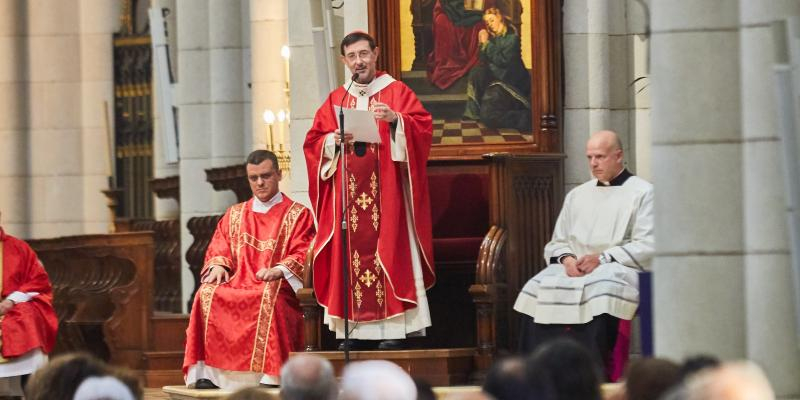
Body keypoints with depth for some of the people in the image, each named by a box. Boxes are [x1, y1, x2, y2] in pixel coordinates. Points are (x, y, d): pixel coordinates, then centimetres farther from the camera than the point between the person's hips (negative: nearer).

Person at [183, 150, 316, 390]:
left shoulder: (298, 215, 10)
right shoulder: (234, 215, 24)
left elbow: (302, 256, -2)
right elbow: (218, 249, 17)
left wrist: (278, 270, -21)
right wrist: (219, 266, -7)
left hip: (277, 289, -4)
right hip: (239, 284, 4)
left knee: (269, 298, -39)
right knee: (208, 295, -28)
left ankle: (269, 374, -42)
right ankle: (206, 371, -31)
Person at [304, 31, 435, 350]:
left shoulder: (397, 92, 5)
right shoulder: (335, 101, 16)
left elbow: (422, 127, -6)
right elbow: (313, 142, 13)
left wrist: (394, 119, -23)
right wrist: (333, 141, -8)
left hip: (386, 190, -4)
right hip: (347, 193, 4)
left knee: (388, 250, -9)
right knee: (351, 253, -2)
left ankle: (393, 328, -11)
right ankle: (355, 329, -3)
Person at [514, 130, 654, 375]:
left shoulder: (642, 193, 6)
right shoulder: (577, 195, 25)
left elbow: (647, 245, -5)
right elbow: (556, 243, 22)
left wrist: (603, 258, -14)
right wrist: (566, 258, -2)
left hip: (618, 268, -5)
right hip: (574, 268, 5)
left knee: (596, 291, -38)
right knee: (537, 290, -23)